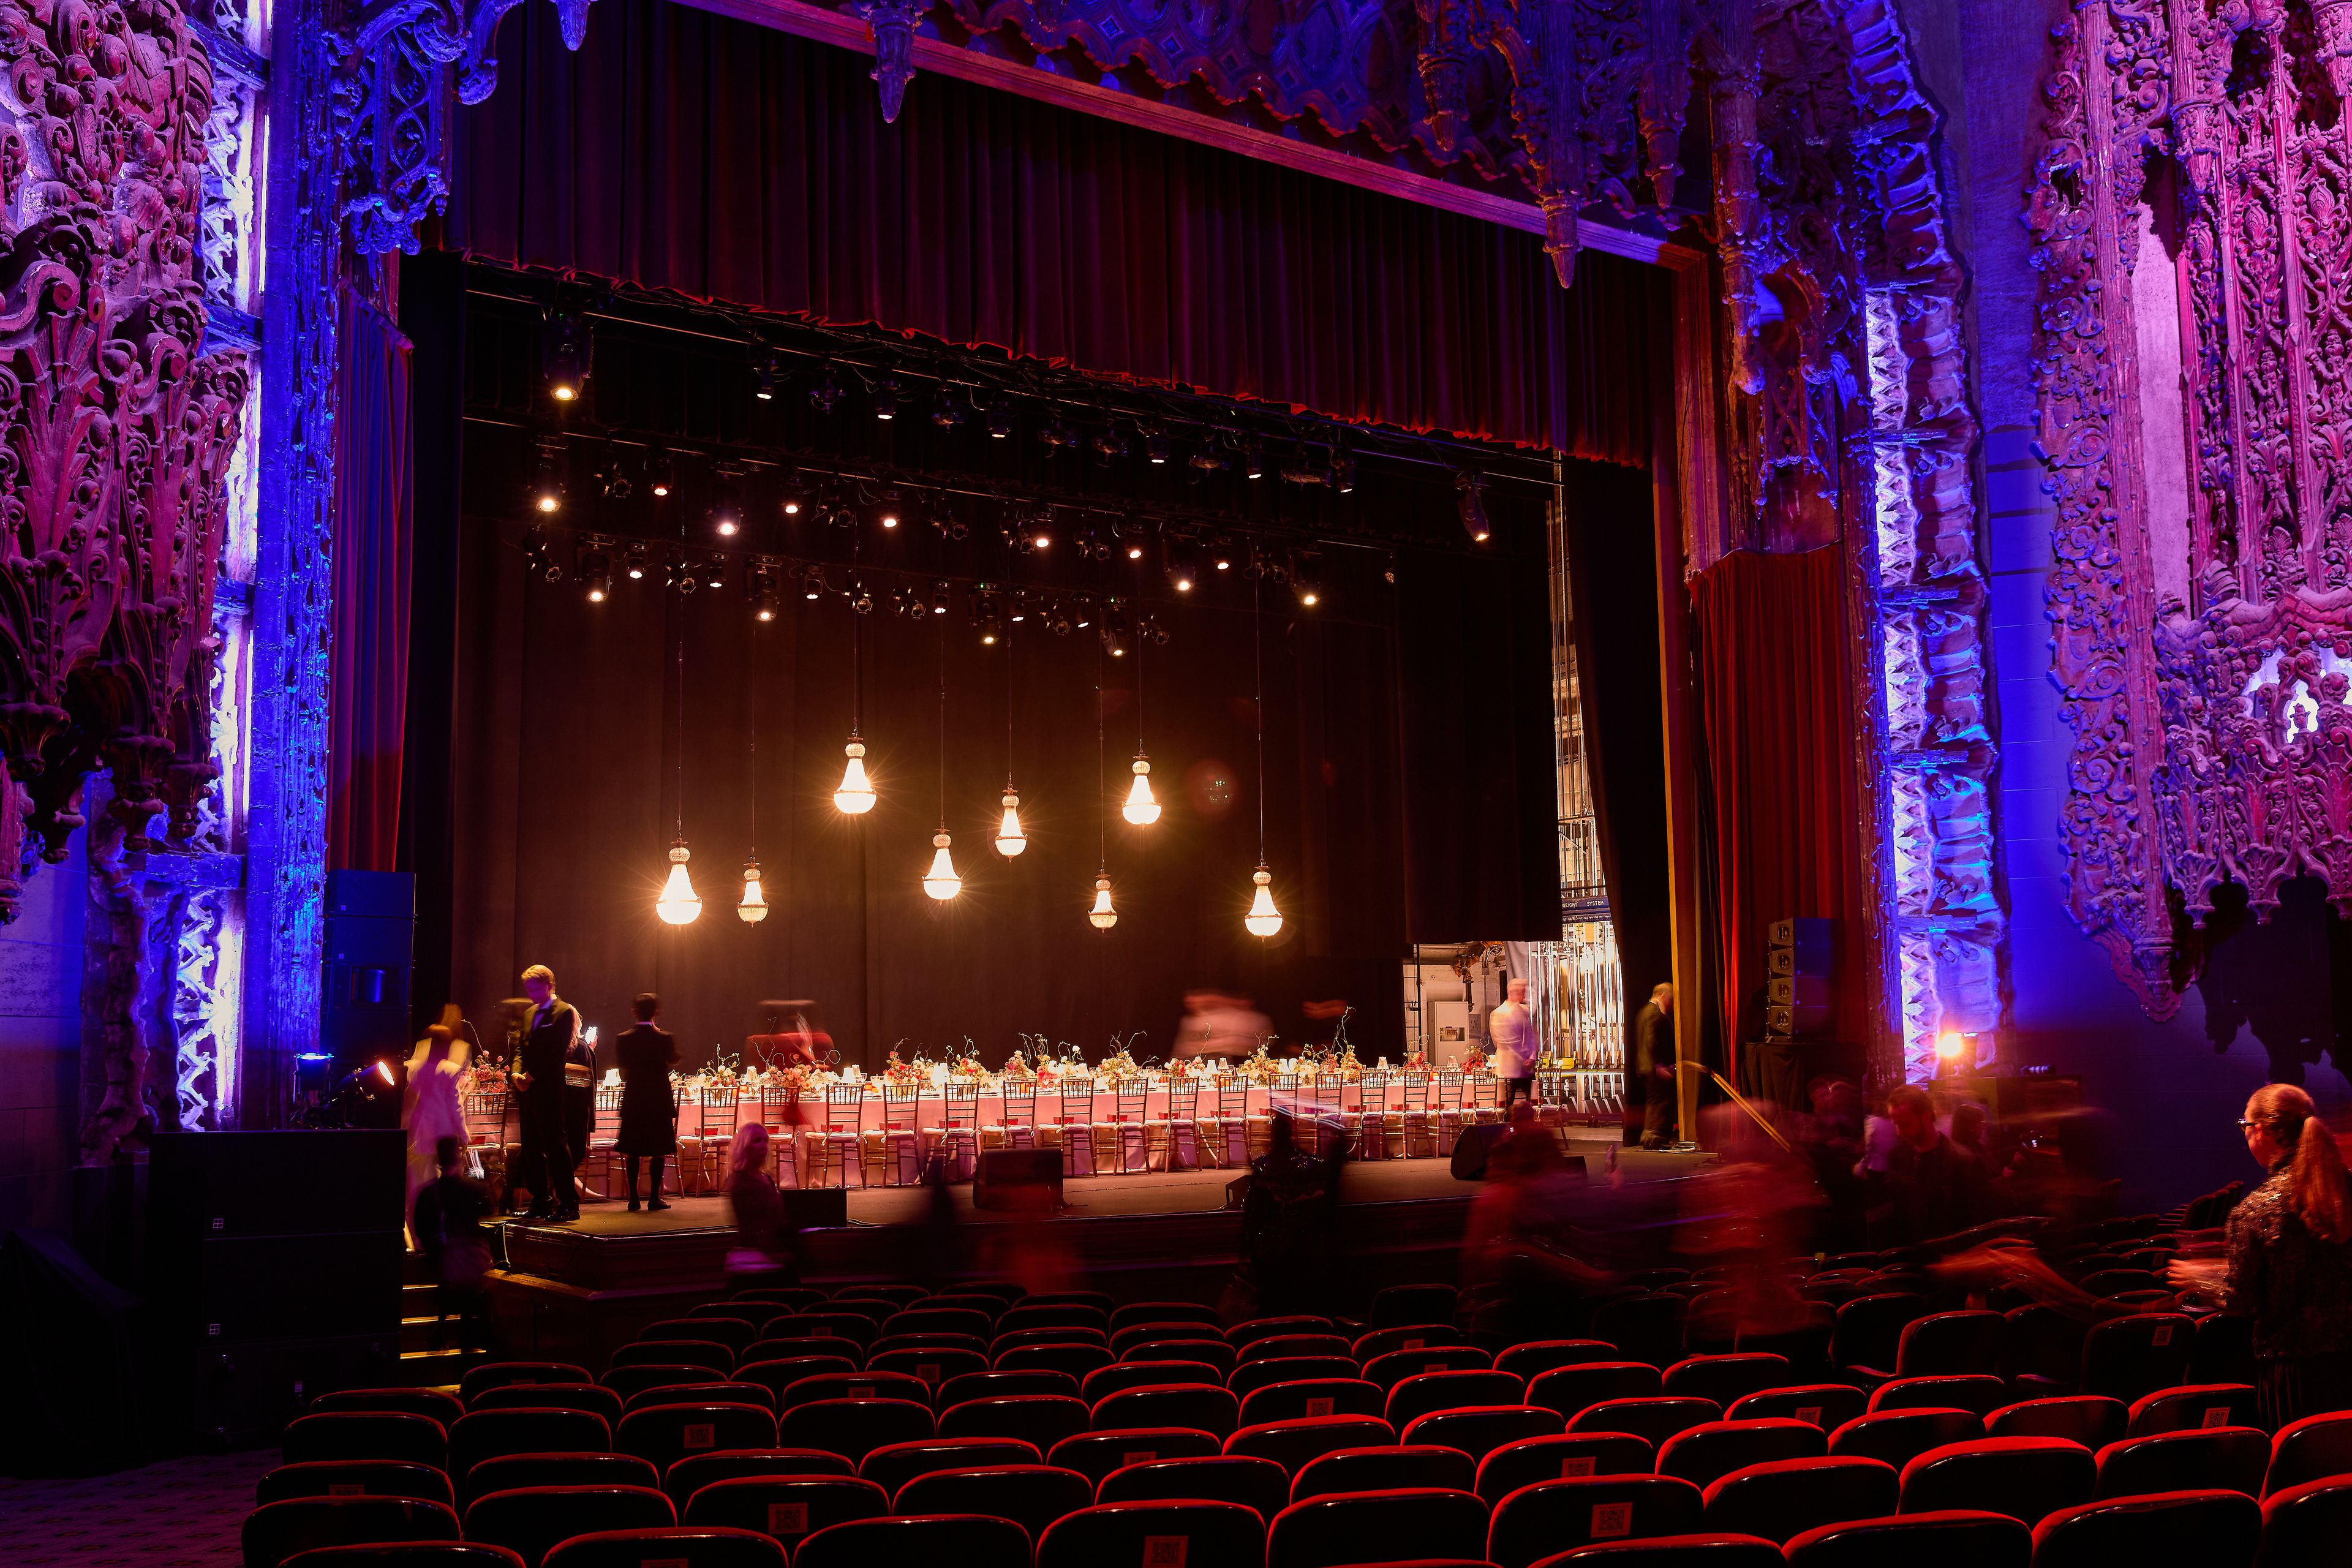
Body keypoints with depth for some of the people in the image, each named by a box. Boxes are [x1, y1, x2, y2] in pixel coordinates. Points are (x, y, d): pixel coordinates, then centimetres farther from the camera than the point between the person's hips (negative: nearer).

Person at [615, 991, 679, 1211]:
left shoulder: (623, 1040, -6)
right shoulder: (665, 1038, -10)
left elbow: (622, 1067, 5)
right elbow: (674, 1059, 9)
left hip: (633, 1100, 2)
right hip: (660, 1100, -2)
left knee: (633, 1152, 9)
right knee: (658, 1151, 5)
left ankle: (633, 1198, 9)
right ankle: (654, 1198, 3)